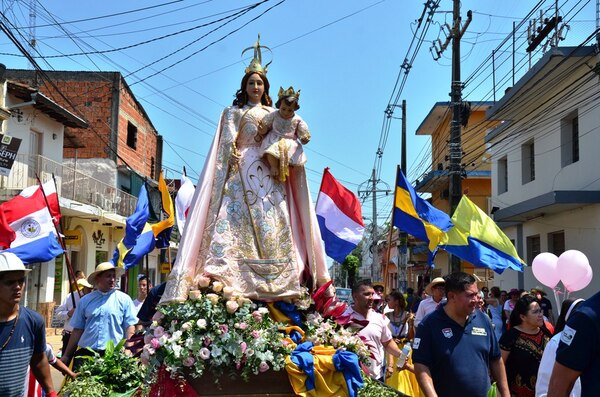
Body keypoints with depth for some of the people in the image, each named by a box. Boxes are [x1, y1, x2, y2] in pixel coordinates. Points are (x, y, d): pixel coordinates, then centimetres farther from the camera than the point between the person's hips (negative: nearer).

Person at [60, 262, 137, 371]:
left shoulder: (124, 299, 4)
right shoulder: (85, 300, 10)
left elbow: (130, 327, 1)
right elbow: (78, 329, 13)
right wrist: (66, 356, 12)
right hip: (86, 352, 2)